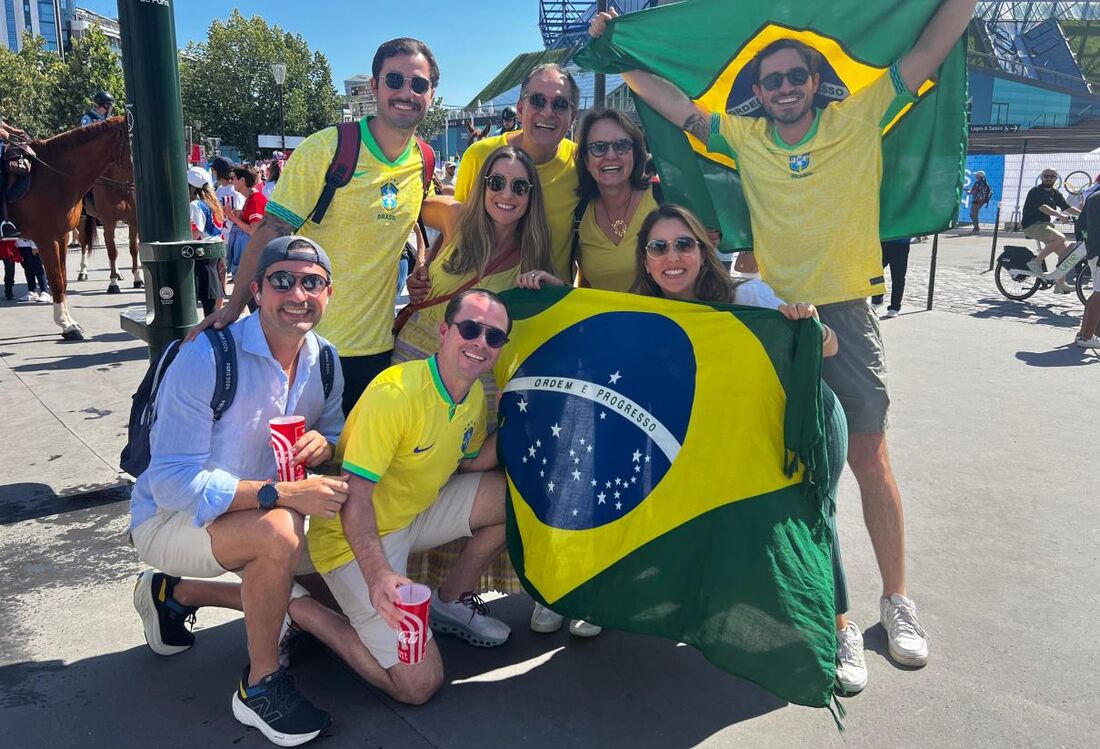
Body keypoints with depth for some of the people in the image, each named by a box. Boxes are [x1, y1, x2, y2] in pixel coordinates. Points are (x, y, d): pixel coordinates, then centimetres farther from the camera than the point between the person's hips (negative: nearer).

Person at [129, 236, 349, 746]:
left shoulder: (323, 360, -4)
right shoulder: (206, 359, -26)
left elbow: (333, 431, 7)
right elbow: (173, 485, -29)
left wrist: (324, 445, -19)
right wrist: (284, 493, -37)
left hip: (250, 519, 7)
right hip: (168, 521, -7)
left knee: (319, 603, 11)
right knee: (279, 531, -35)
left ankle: (176, 594, 25)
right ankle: (261, 685, -12)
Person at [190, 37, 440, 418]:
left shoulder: (423, 163, 3)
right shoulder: (326, 148, -12)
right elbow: (270, 231, -12)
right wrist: (234, 305, -18)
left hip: (377, 346, 5)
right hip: (310, 341, -4)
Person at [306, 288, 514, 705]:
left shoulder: (475, 395, -1)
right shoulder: (395, 394, -27)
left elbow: (468, 462, 12)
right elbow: (354, 495, -29)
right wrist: (377, 574, -43)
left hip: (414, 514, 8)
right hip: (356, 539, -8)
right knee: (417, 684, -13)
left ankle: (450, 602, 15)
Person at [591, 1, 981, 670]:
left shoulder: (860, 120, 0)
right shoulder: (745, 137, 4)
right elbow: (671, 100, 7)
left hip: (844, 313, -2)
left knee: (869, 456, 1)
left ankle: (896, 601, 17)